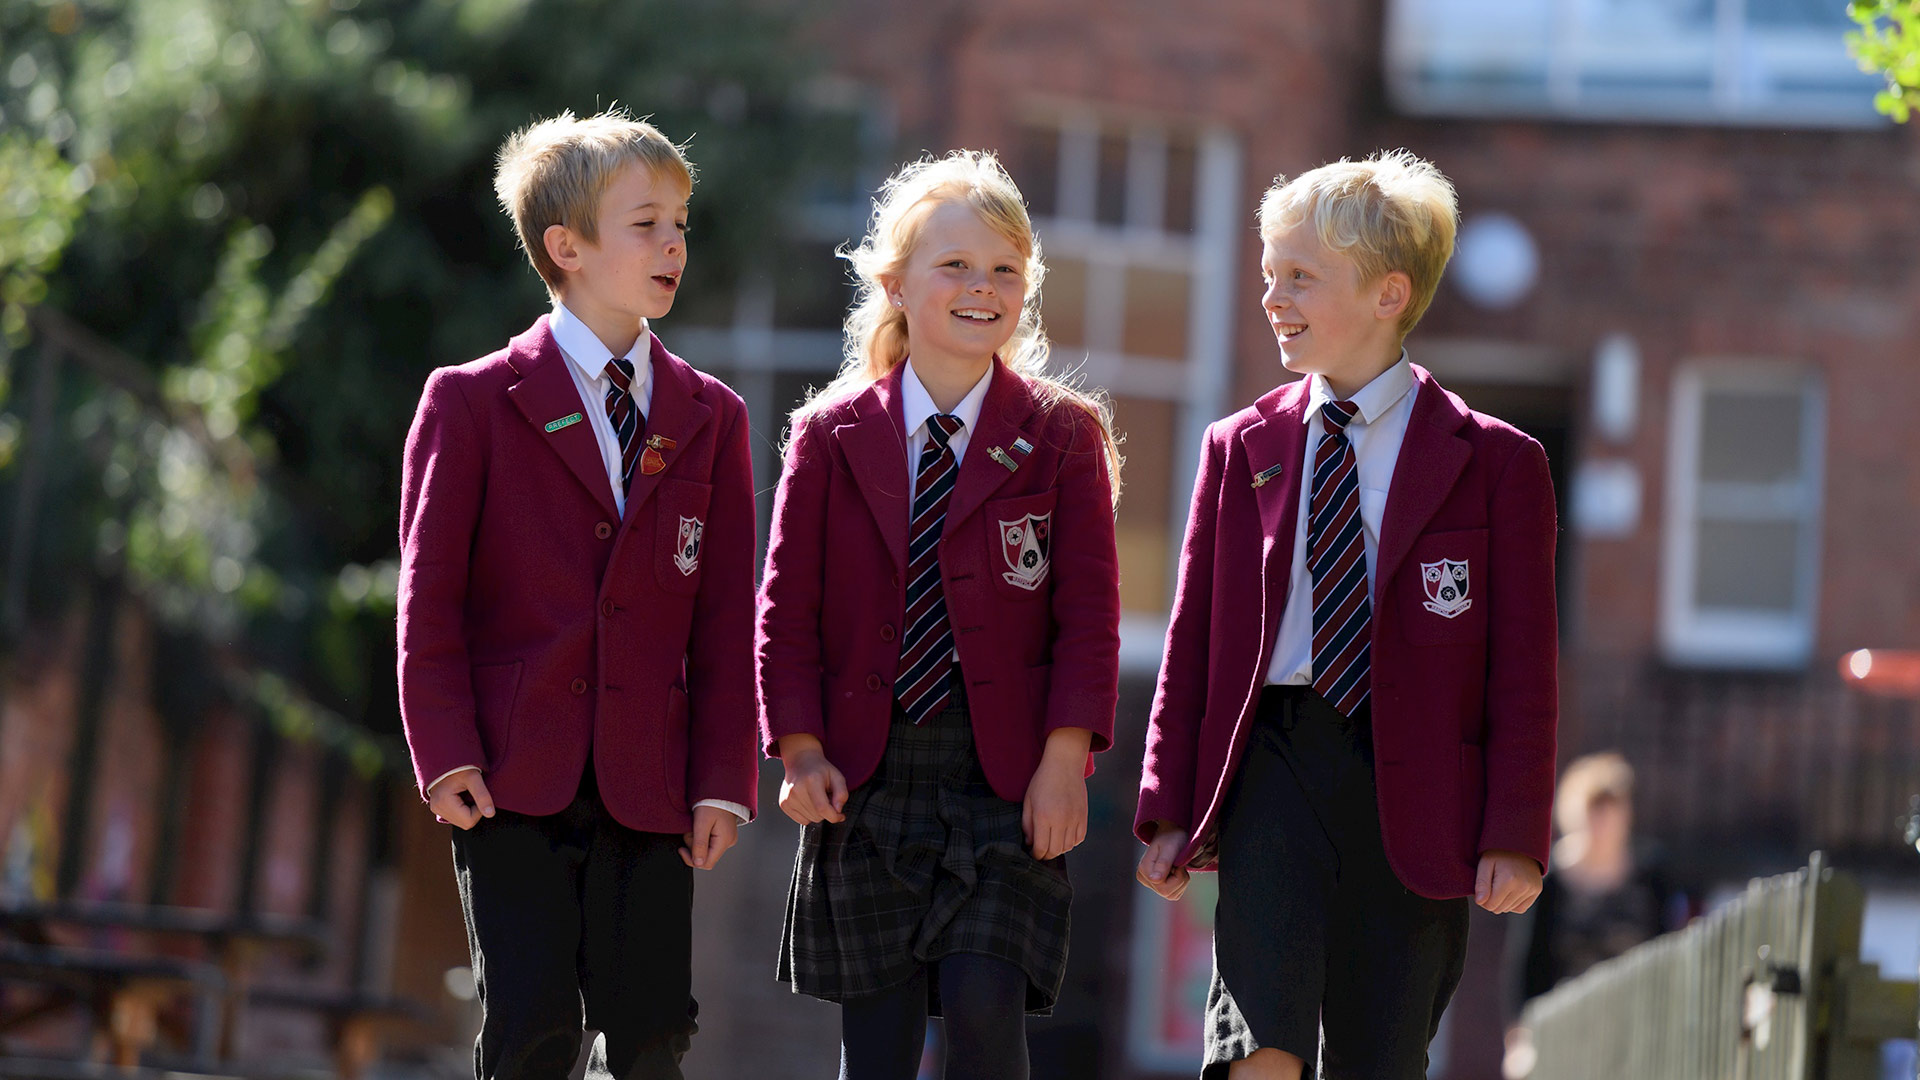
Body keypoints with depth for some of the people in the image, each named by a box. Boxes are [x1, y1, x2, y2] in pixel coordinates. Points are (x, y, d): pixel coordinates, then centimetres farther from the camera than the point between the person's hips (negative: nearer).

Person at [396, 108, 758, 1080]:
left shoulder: (709, 417, 11)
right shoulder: (473, 402, 3)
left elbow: (726, 616, 9)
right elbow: (428, 595, 1)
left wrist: (722, 779, 2)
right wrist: (446, 757, -8)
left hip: (647, 788, 3)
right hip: (515, 780, -3)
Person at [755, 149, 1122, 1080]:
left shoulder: (1062, 434, 2)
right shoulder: (832, 434, 5)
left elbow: (1089, 610, -1)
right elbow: (788, 606, 6)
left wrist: (1064, 759, -10)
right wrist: (802, 751, -4)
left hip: (1006, 776, -1)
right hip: (866, 775, 2)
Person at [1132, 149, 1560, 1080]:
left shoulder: (1494, 463, 2)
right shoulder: (1239, 450, 11)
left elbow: (1522, 665, 0)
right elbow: (1193, 640, 12)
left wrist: (1514, 836, -6)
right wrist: (1168, 809, 7)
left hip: (1411, 785, -1)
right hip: (1272, 764, 1)